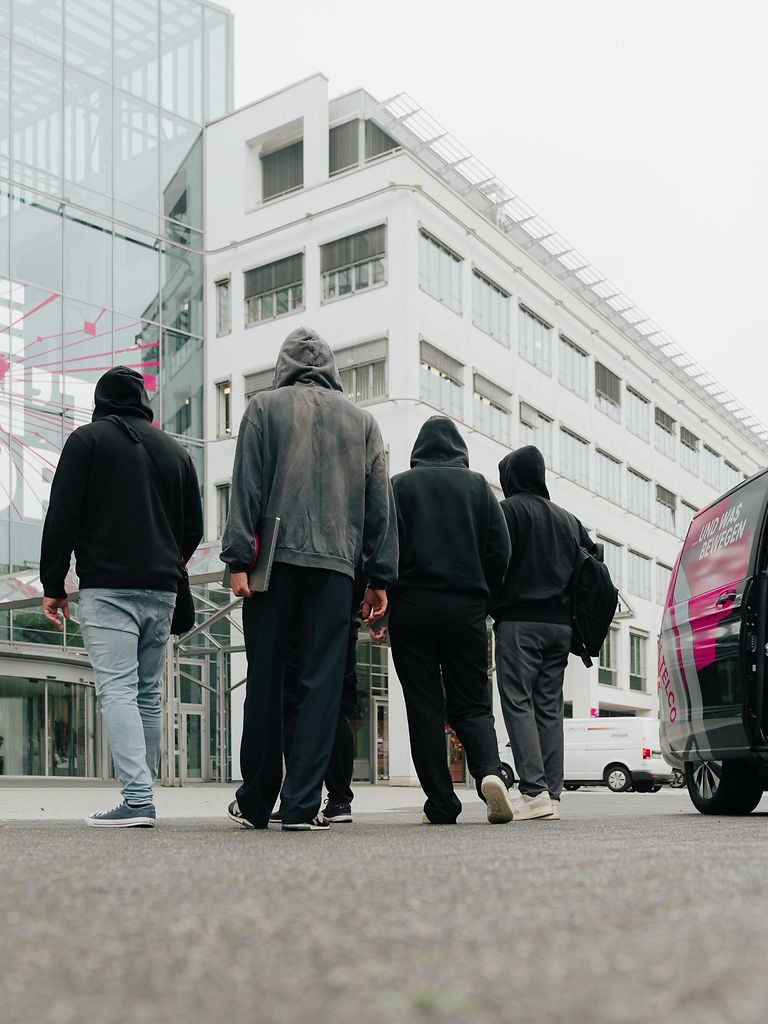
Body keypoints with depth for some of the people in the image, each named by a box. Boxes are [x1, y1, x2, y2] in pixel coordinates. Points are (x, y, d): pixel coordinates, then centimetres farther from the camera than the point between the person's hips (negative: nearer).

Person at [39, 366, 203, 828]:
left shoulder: (87, 440, 2)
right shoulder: (176, 450, 17)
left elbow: (62, 518, -5)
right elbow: (194, 526, 17)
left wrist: (53, 586, 0)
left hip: (107, 586, -5)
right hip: (162, 590, 5)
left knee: (117, 689, -9)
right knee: (149, 692, 10)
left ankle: (137, 798, -19)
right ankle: (143, 795, 13)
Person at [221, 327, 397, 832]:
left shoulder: (265, 407, 7)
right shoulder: (362, 420, 14)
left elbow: (247, 487, -2)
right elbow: (379, 504, 11)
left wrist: (239, 560, -4)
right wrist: (381, 578, 12)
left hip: (275, 562, -1)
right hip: (336, 565, 1)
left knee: (265, 683, 6)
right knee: (322, 685, 0)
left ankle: (256, 802, 14)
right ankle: (303, 804, -4)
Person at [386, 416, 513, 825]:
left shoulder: (399, 485, 4)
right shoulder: (477, 484, 9)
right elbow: (500, 550, 4)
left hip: (411, 607, -1)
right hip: (465, 608, 1)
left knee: (424, 707, 3)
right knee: (471, 703, 8)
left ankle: (441, 805, 0)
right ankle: (490, 772, -19)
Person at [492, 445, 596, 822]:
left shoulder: (510, 509, -2)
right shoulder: (568, 519, 20)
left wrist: (486, 607, -5)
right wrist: (571, 610, 17)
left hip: (519, 621, -7)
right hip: (560, 624, 7)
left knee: (517, 703, -8)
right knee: (549, 707, 7)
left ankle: (533, 791, -18)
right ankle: (552, 795, 4)